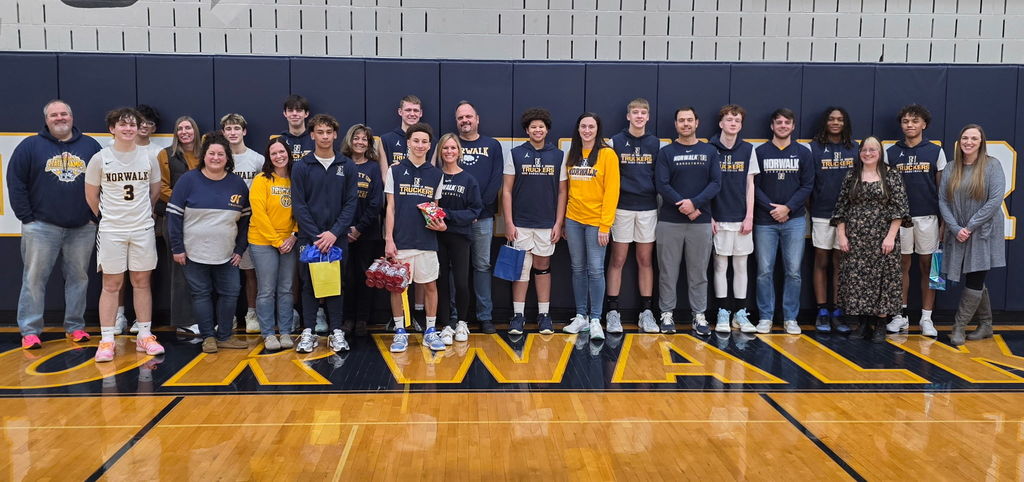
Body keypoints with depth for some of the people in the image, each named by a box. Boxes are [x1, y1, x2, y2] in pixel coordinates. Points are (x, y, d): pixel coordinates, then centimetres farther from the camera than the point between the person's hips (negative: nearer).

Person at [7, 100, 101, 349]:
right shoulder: (30, 146, 3)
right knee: (34, 278, 1)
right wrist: (26, 217, -5)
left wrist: (95, 215, 2)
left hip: (82, 228, 2)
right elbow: (15, 182, 0)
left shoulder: (91, 146, 8)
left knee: (79, 278, 8)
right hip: (41, 227, -2)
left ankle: (75, 326, 18)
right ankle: (29, 331, 9)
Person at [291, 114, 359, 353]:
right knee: (309, 284, 6)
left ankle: (336, 332, 14)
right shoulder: (301, 166, 0)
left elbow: (351, 202, -1)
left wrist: (334, 232, -12)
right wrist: (316, 236, -12)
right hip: (309, 237, 0)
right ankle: (308, 333, 14)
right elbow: (298, 204, -4)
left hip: (337, 237, 1)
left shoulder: (347, 166, 3)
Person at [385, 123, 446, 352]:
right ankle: (400, 332, 16)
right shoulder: (395, 171, 2)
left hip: (427, 241, 2)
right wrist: (389, 239, -6)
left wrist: (440, 223, -7)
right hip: (401, 240, -2)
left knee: (430, 285, 5)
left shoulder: (436, 174, 8)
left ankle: (431, 331, 17)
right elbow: (390, 208, 1)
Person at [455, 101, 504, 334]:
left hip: (483, 217, 1)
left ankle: (485, 316, 12)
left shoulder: (493, 146, 9)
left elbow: (496, 181, 2)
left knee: (482, 266, 6)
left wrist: (479, 207, -8)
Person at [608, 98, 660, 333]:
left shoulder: (655, 143, 9)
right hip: (622, 207, -2)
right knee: (617, 260, 1)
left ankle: (646, 312, 12)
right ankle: (612, 311, 8)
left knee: (645, 260, 6)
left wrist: (661, 203, 6)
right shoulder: (616, 141, 2)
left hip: (648, 208, 2)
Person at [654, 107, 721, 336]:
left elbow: (716, 183, 0)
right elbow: (662, 184, -5)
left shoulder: (710, 151, 8)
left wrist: (695, 203, -15)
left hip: (701, 221, 1)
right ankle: (667, 314, 14)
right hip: (670, 221, -1)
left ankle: (699, 315, 16)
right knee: (668, 271, 4)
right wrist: (684, 207, -15)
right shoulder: (666, 152, 4)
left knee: (699, 272, 7)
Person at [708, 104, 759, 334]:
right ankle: (722, 313, 11)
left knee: (741, 265, 6)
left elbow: (750, 185, 7)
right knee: (720, 265, 3)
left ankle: (740, 313, 14)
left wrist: (749, 216, 0)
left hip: (742, 218, 2)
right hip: (719, 218, -2)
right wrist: (709, 217, -5)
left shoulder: (748, 149, 7)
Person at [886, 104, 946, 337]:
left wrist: (945, 220, 1)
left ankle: (926, 318, 9)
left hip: (928, 217, 0)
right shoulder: (891, 152, 5)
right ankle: (901, 316, 13)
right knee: (902, 265, 6)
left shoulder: (935, 151, 4)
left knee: (927, 266, 4)